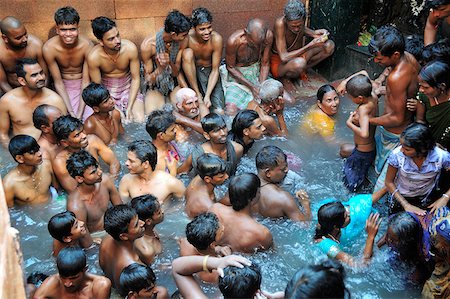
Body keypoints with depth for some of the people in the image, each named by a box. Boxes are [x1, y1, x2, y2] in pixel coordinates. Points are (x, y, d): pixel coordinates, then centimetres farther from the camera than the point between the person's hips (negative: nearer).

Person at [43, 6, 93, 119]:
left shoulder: (86, 45, -21)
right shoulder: (49, 48, -21)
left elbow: (86, 81, -16)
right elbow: (58, 82, -13)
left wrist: (79, 113, -23)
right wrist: (71, 113, -21)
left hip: (83, 85, 0)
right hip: (63, 87, 0)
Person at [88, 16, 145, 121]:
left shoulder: (130, 48, -22)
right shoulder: (93, 57, -24)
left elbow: (136, 79, -12)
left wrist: (129, 108, -19)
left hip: (128, 88, 1)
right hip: (106, 91, -1)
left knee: (140, 120, -15)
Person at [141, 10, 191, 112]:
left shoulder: (183, 41, -13)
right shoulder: (148, 45, -22)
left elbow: (176, 73, -9)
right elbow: (148, 80, -13)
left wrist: (170, 63, -33)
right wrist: (160, 68, -35)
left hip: (174, 83, 3)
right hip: (155, 86, -3)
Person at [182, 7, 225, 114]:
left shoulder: (216, 39, -22)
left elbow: (215, 70, -16)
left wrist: (207, 96, -26)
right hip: (192, 72, 0)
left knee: (219, 112, -17)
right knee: (187, 53, -34)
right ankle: (196, 93, -20)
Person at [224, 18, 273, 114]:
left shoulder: (268, 36, -21)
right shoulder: (234, 41, -30)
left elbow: (265, 64, -9)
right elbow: (230, 67, -15)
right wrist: (251, 86, -22)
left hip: (257, 70, 3)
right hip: (237, 73, -3)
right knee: (231, 111, -23)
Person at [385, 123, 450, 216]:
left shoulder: (441, 156, -32)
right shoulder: (397, 155, -32)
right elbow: (389, 182, -16)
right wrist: (406, 205, -21)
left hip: (426, 200, 1)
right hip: (401, 198, 0)